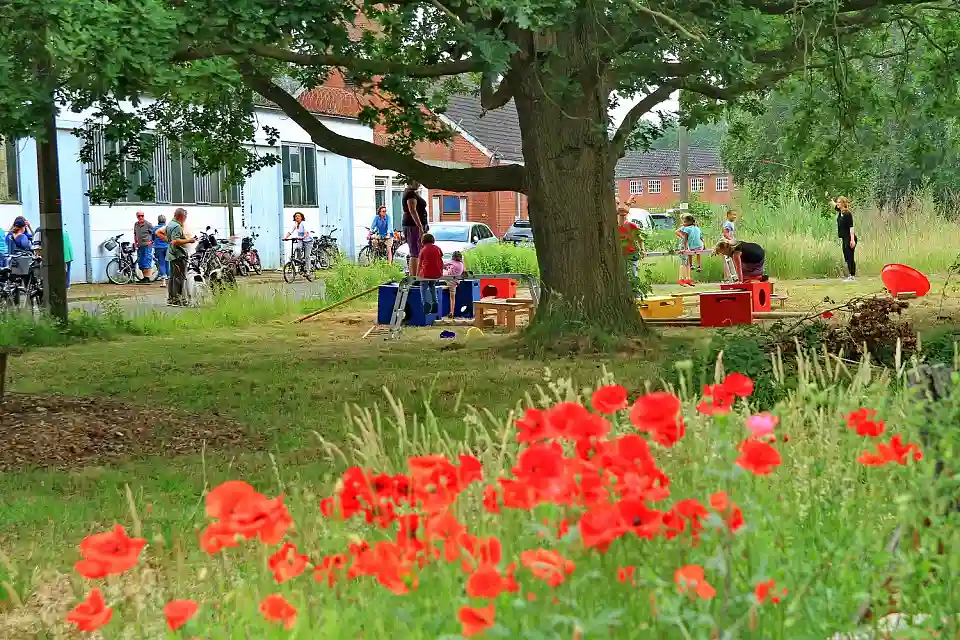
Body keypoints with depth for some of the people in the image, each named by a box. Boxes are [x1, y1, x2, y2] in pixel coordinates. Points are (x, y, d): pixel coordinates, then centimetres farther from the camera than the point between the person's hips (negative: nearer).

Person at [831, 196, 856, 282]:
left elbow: (851, 227, -21)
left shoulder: (847, 214, -16)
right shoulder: (840, 212, 9)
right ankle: (851, 276, 17)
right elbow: (835, 206, 32)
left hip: (849, 238, -9)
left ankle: (853, 277, -3)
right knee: (847, 258, 11)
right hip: (844, 238, 9)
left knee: (850, 257, -6)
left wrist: (852, 240, -25)